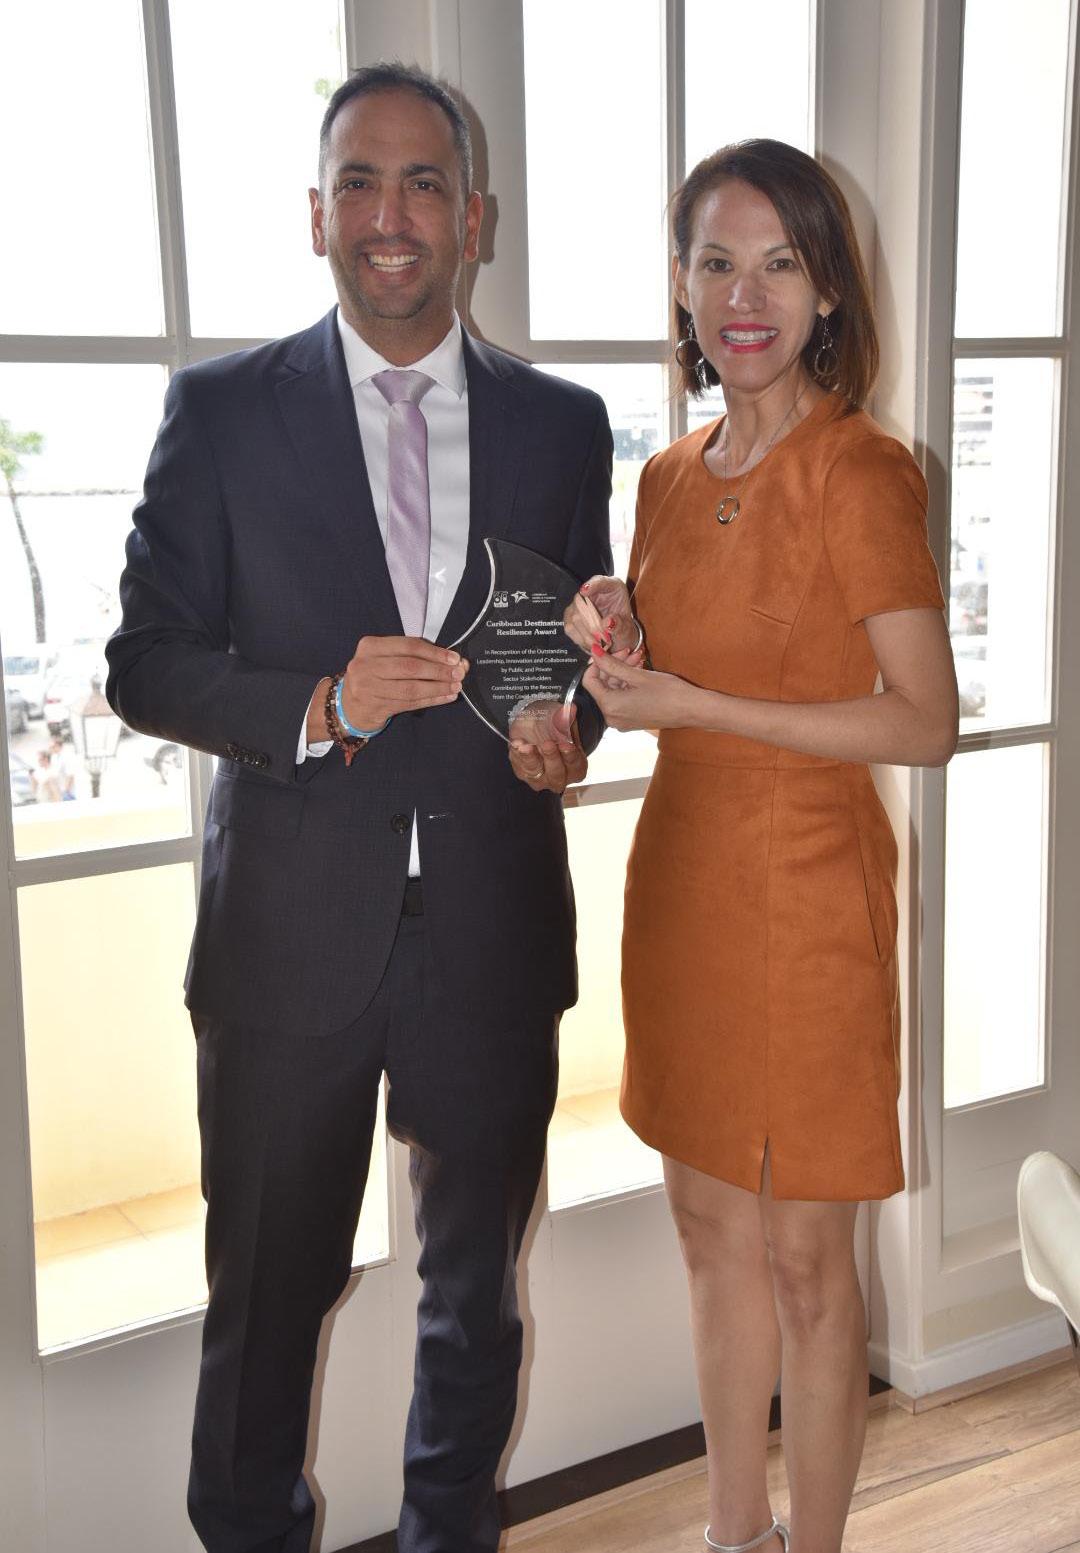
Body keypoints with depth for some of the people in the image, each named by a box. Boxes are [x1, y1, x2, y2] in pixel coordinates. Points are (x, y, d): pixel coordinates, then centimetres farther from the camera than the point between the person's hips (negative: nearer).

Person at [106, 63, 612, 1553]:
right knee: (268, 1296, 13)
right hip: (292, 930, -2)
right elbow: (146, 663, -4)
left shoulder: (562, 422, 5)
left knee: (477, 1287, 20)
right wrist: (320, 707, -20)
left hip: (493, 927, 3)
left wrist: (563, 728, -10)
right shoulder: (220, 409, -2)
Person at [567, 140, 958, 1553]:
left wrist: (686, 700, -18)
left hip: (803, 887, -7)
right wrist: (617, 641, -4)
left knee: (804, 1259, 8)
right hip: (680, 868, 7)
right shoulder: (674, 476, 7)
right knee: (712, 1226, 17)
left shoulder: (861, 473, -13)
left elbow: (926, 723, -17)